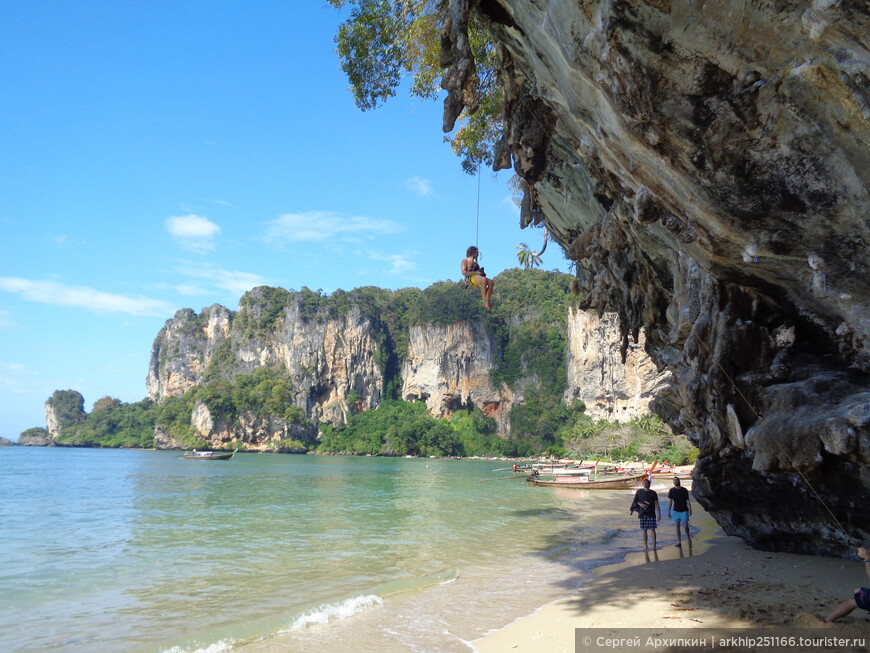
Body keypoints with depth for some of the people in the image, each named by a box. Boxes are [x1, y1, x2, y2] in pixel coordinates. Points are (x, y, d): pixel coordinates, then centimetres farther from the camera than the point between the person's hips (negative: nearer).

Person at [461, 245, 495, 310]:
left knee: (491, 282, -22)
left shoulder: (475, 263, 35)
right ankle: (485, 302, -39)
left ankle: (487, 301, -32)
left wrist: (482, 273, 4)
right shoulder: (465, 261, 13)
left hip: (478, 278, 7)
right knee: (483, 279, -37)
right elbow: (463, 272, -4)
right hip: (470, 279, -7)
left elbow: (479, 272, 29)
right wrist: (475, 273, -12)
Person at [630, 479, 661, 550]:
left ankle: (654, 545, 7)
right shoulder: (639, 492, 5)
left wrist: (659, 514, -3)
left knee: (652, 529, -2)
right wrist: (640, 504, -12)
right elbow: (635, 501, 8)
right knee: (644, 530, 4)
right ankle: (645, 545, 11)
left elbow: (656, 504, 2)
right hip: (643, 514, 1)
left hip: (651, 514, -1)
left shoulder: (653, 493, 2)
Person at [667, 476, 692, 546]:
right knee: (677, 526, 3)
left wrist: (690, 510, -6)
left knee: (686, 526, -3)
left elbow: (687, 500, 1)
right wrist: (668, 511, 0)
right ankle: (679, 542, 7)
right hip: (675, 510, 2)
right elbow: (670, 501, 4)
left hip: (684, 510, -2)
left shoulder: (684, 490, -1)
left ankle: (688, 537, 24)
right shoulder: (671, 490, 3)